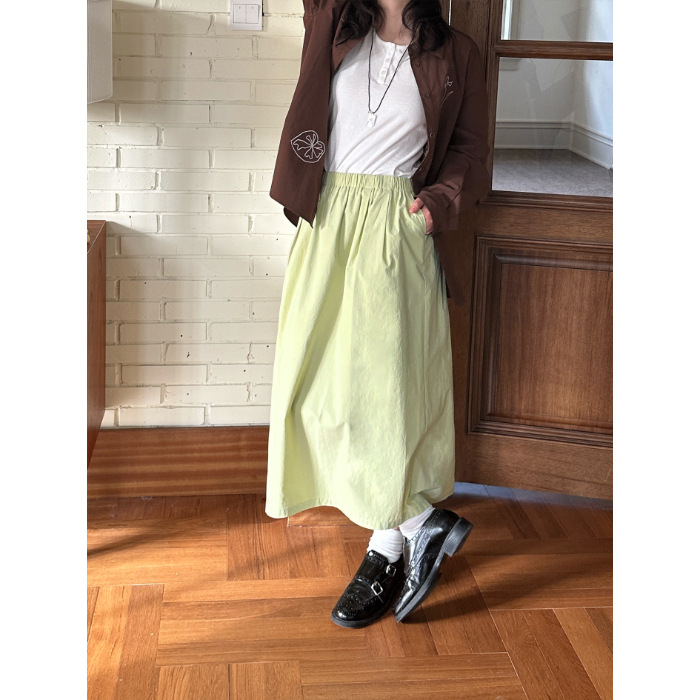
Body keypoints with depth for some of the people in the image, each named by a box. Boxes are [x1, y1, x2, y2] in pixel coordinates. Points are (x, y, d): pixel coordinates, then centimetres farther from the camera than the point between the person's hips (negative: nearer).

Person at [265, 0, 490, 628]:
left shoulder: (455, 55, 4)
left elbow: (469, 149, 8)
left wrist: (442, 200, -7)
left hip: (398, 230, -3)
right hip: (329, 222, 4)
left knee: (387, 382, -6)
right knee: (322, 382, 0)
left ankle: (386, 552, 6)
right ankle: (425, 525, 9)